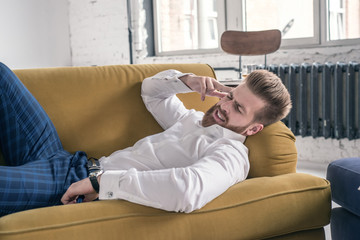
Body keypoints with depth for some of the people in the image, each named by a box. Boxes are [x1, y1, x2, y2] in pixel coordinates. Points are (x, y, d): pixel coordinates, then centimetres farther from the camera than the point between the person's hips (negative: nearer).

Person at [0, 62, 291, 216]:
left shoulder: (231, 155, -14)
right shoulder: (196, 120, 15)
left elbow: (188, 191, -38)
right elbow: (151, 90, 30)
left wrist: (100, 181, -31)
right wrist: (186, 80, 8)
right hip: (68, 163, 9)